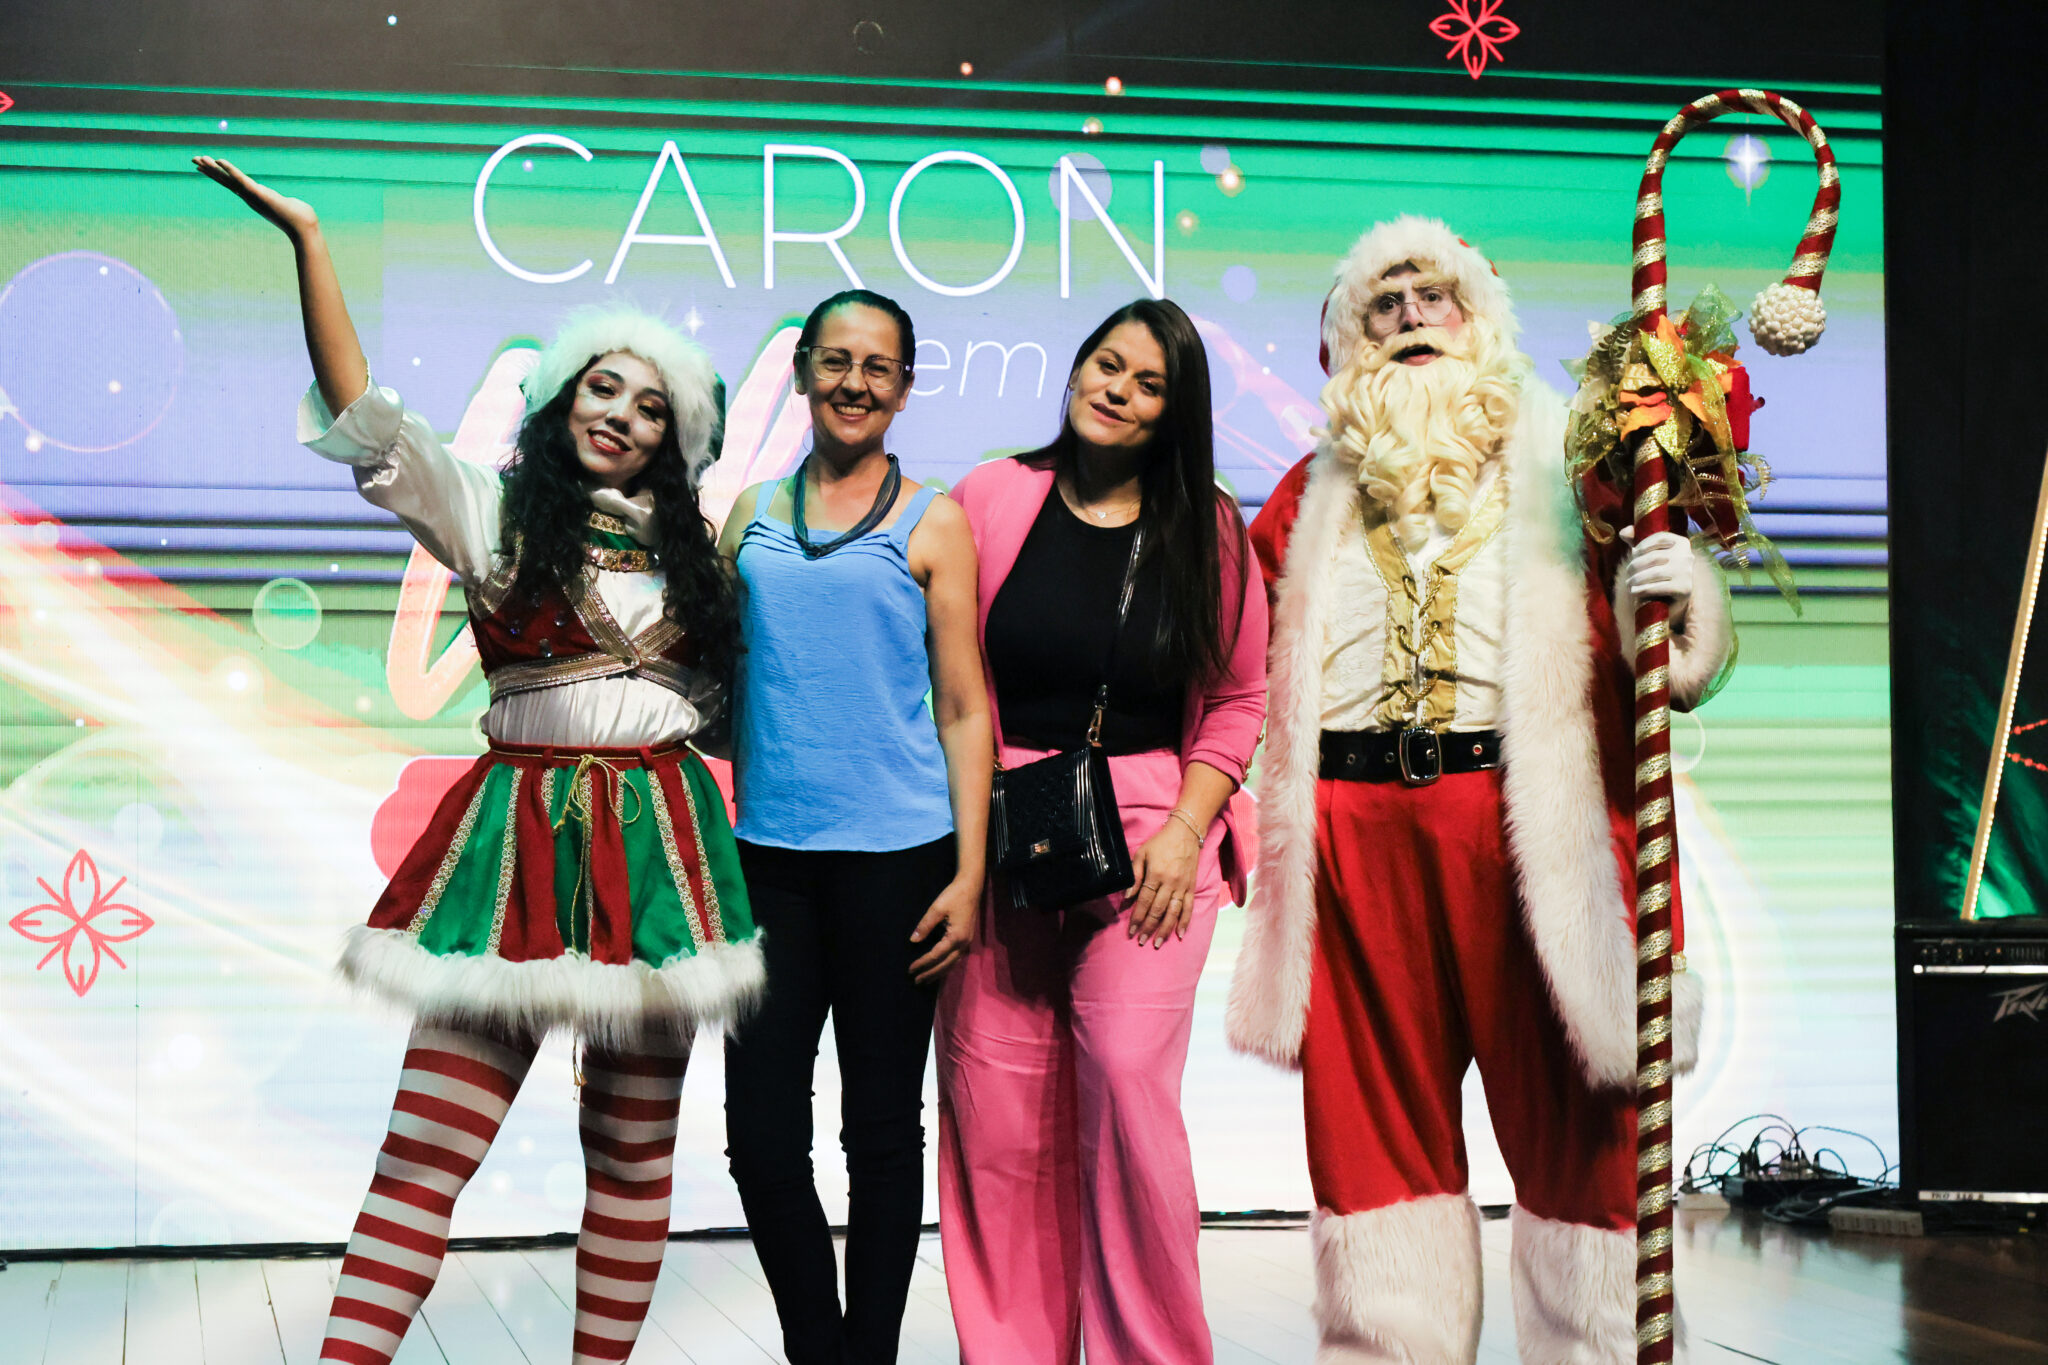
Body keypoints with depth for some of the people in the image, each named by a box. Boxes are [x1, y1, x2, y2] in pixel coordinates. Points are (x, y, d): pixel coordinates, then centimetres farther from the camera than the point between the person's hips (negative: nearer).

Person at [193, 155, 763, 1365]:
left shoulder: (693, 548, 15)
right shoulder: (496, 510, 5)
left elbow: (725, 692, 24)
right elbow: (364, 415, -7)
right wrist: (309, 240, -13)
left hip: (661, 842, 3)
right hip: (520, 832, -3)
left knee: (636, 1146, 6)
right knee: (431, 1138, -10)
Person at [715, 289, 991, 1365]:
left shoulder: (931, 525, 4)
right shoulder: (754, 515, 13)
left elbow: (962, 709, 1)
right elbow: (723, 682, 17)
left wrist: (969, 875, -6)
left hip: (896, 852, -3)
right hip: (769, 853, 3)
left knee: (881, 1125, 5)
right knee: (760, 1128, 0)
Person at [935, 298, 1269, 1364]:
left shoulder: (1206, 526, 6)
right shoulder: (992, 498, 5)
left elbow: (1238, 699, 7)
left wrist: (1185, 831, -4)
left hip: (1150, 836, -1)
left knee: (1127, 1082, -12)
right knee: (995, 1101, -1)